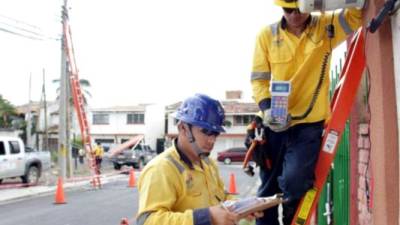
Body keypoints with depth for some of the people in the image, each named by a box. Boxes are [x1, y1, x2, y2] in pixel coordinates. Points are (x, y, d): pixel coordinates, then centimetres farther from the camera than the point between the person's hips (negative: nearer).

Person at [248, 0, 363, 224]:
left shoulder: (326, 26, 0)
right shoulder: (267, 35, 0)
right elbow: (259, 79, -1)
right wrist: (267, 108, -17)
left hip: (310, 123, -2)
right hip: (275, 124, 2)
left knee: (293, 180, -22)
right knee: (268, 188, 12)